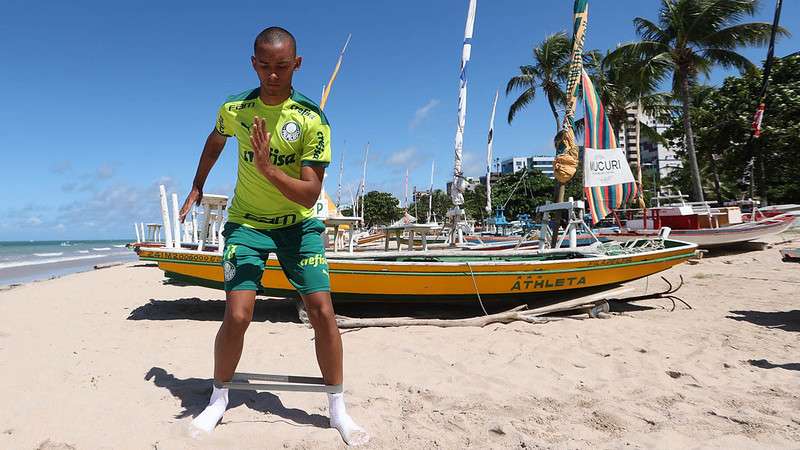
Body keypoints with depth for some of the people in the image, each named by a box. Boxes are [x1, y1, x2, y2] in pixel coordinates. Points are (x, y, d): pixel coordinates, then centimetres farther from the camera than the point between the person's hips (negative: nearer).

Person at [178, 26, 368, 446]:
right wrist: (197, 188, 23)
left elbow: (310, 194, -20)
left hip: (298, 223, -1)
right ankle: (218, 400, 16)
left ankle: (338, 409, 8)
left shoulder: (313, 120, -15)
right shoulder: (233, 109, -7)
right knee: (237, 315, -12)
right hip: (246, 222, 1)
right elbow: (215, 141, 18)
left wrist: (267, 168, -34)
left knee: (322, 310, -11)